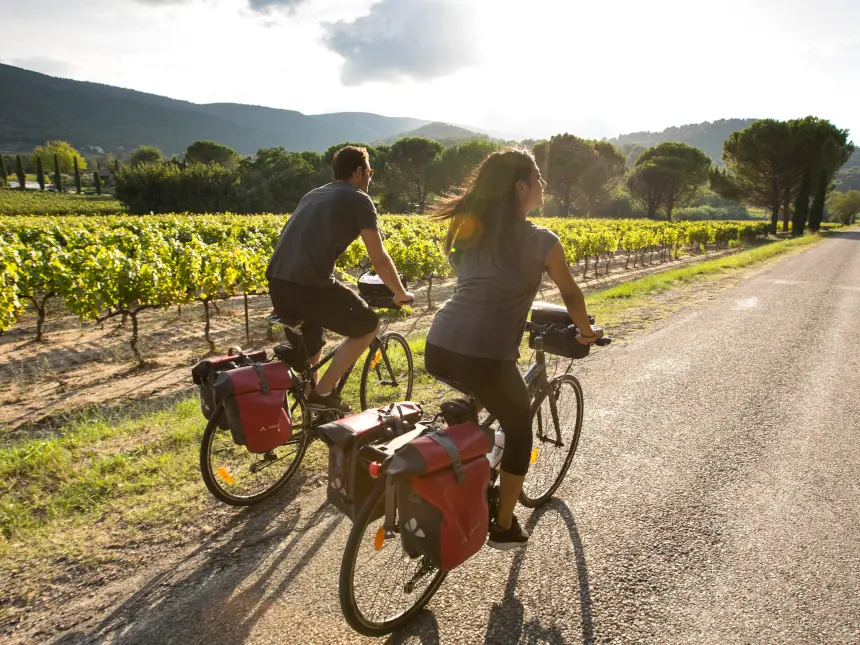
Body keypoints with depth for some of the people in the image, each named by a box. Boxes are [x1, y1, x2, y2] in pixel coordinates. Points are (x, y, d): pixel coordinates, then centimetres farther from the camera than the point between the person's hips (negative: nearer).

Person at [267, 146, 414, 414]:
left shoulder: (312, 195, 26)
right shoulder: (359, 200, 4)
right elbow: (380, 260, 1)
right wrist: (401, 293, 17)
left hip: (277, 282, 8)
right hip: (310, 284, -8)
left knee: (308, 351, 25)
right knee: (368, 325, 12)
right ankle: (322, 393, 8)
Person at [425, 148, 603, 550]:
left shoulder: (467, 230, 17)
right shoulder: (541, 240, 1)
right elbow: (571, 294, 13)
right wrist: (586, 332, 32)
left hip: (436, 350, 6)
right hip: (486, 357, -5)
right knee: (520, 430, 22)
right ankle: (505, 527, 33)